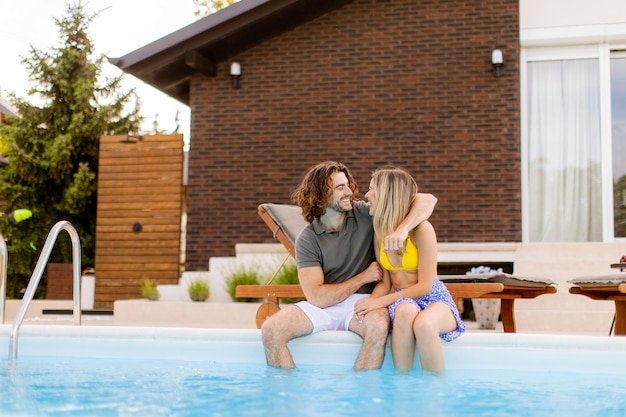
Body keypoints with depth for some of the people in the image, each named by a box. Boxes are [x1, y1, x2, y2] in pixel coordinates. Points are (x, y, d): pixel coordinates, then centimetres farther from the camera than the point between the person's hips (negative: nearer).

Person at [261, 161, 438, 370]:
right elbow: (317, 297, -12)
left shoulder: (365, 214, -2)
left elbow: (427, 200, -8)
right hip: (322, 305, 1)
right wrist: (364, 277, -8)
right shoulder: (307, 240, -5)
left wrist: (403, 228, -27)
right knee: (270, 329, -22)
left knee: (378, 325, -36)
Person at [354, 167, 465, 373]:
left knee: (423, 324, -39)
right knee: (405, 311, -36)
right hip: (400, 300, 3)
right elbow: (384, 282, 6)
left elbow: (424, 286, -13)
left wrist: (381, 302, -18)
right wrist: (371, 302, -16)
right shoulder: (379, 231, 4)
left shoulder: (422, 229, -13)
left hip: (433, 298, -3)